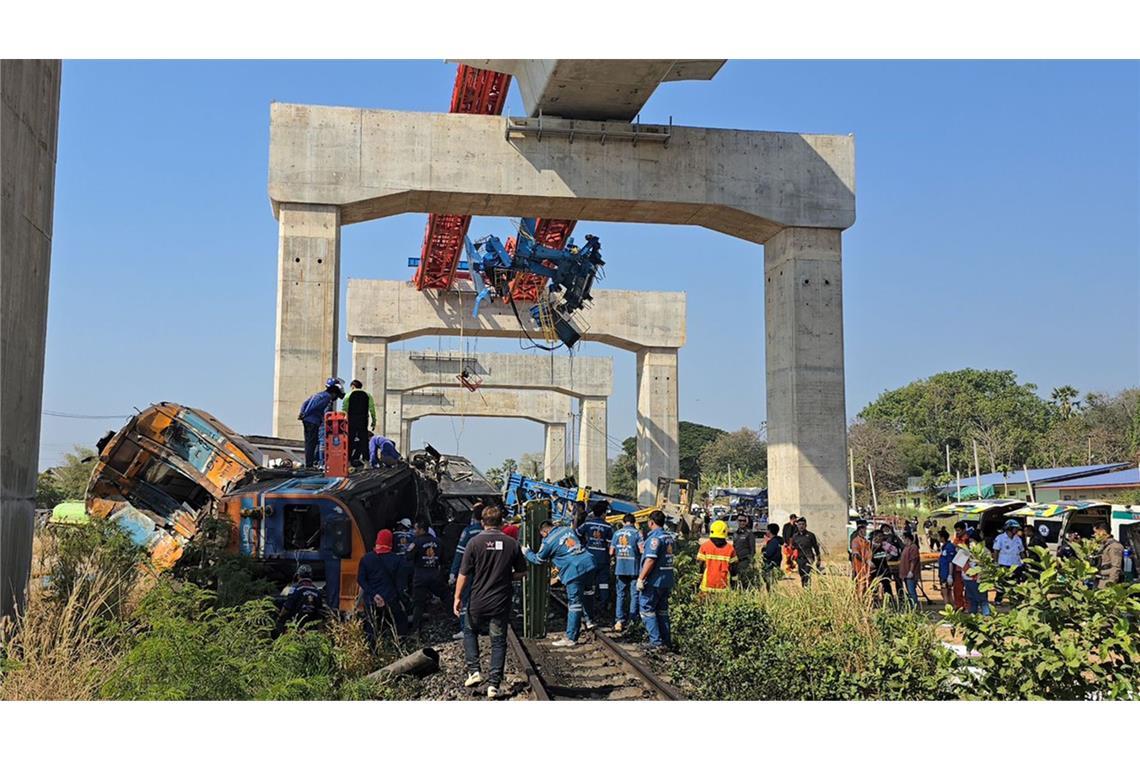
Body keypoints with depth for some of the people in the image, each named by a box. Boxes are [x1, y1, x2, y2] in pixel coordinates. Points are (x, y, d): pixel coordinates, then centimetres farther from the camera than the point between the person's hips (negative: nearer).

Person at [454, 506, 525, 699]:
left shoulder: (475, 542, -9)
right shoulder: (512, 544, -3)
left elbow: (463, 574, -7)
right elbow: (520, 572, 4)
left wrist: (457, 597, 2)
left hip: (478, 601, -1)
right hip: (501, 602, 1)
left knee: (470, 632, 23)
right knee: (498, 642, 9)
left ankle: (474, 671, 12)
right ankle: (494, 684, 7)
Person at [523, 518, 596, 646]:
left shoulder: (548, 541, -1)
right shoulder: (568, 529, 17)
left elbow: (538, 559, 13)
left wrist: (526, 552, 31)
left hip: (574, 571, -7)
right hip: (588, 564, 7)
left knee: (574, 604, -2)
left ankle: (570, 638, 3)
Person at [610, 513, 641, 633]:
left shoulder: (617, 533, 6)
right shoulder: (637, 533, -5)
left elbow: (611, 552, 6)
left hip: (620, 568, 3)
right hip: (634, 568, -3)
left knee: (620, 594, 9)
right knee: (634, 595, 4)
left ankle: (619, 621, 4)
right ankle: (632, 621, 2)